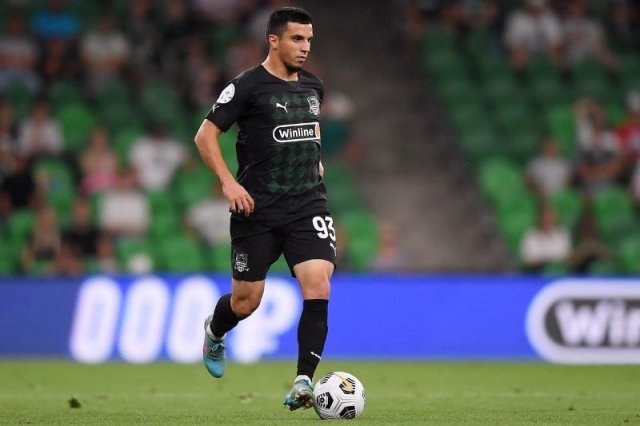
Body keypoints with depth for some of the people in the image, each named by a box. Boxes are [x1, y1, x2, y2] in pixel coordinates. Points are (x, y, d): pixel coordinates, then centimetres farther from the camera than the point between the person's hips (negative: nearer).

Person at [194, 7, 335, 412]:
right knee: (246, 301, 5)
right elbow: (206, 136, -6)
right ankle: (215, 332, 41)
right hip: (258, 208, -4)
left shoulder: (314, 87, 10)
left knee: (318, 287, -16)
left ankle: (304, 381, -13)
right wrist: (229, 183, -16)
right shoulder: (247, 86, -8)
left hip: (308, 202, 4)